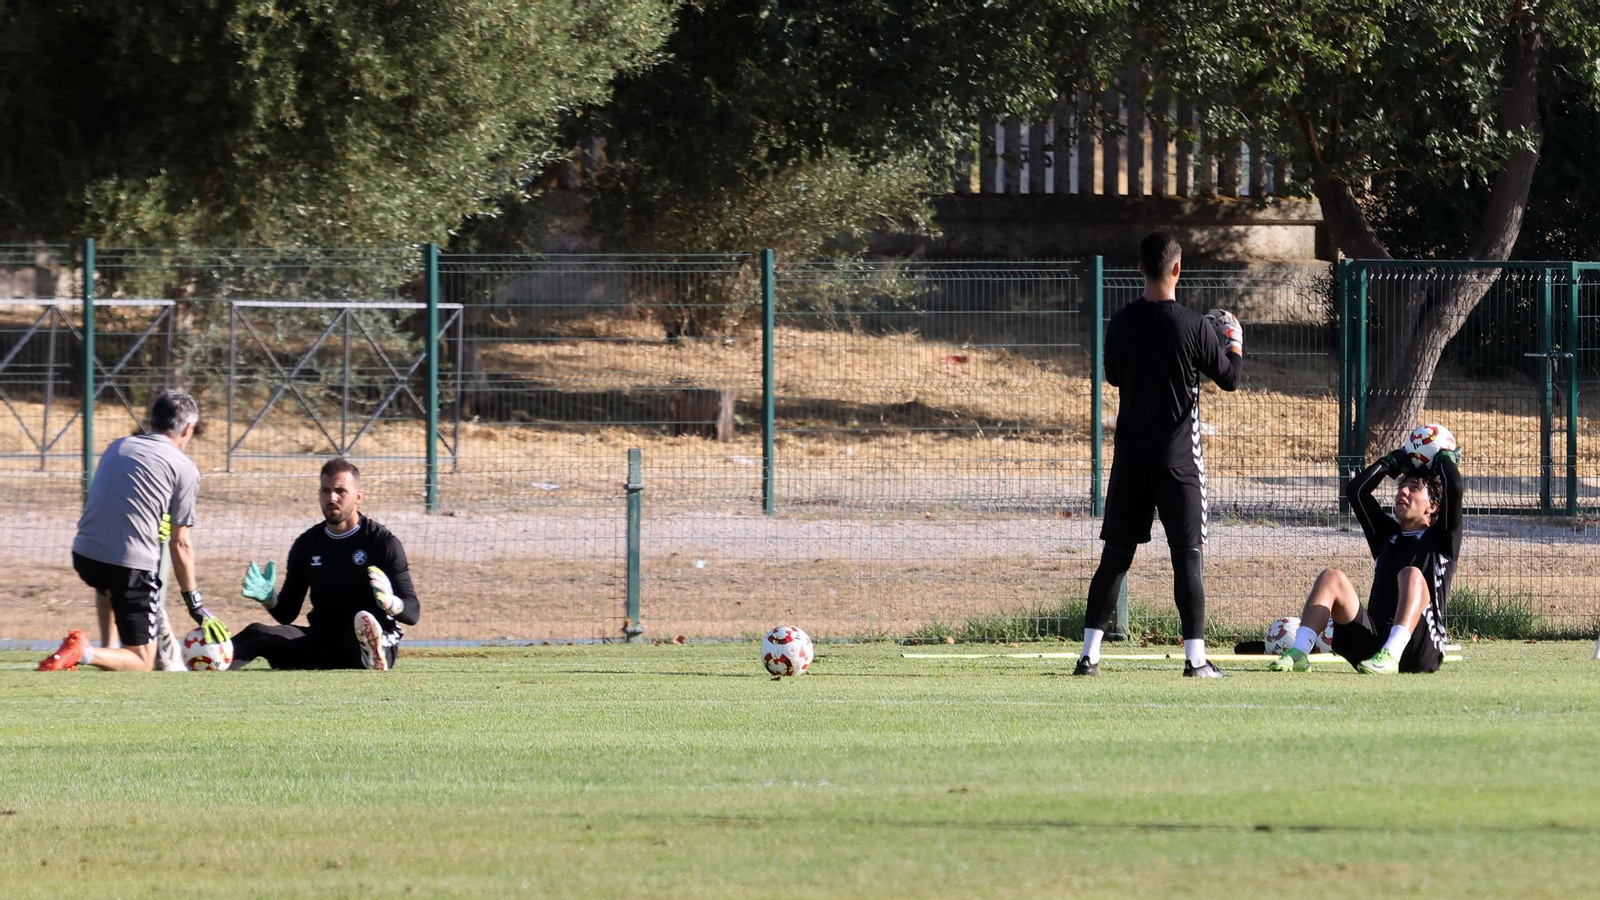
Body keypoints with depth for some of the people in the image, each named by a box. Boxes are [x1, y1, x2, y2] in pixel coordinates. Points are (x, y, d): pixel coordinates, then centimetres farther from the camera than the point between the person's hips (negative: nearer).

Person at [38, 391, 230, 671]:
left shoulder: (117, 447, 16)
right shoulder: (184, 468, 2)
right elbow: (181, 545, 2)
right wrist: (196, 605, 9)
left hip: (85, 554, 6)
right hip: (131, 564, -6)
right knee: (142, 663, 3)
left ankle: (108, 649, 29)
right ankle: (84, 653, -21)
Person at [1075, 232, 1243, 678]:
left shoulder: (1121, 323, 1)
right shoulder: (1194, 326, -11)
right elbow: (1229, 378, 0)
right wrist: (1235, 341, 18)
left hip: (1130, 453, 4)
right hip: (1177, 455, -4)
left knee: (1115, 554, 8)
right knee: (1187, 555, -1)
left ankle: (1090, 653, 6)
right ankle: (1195, 655, -6)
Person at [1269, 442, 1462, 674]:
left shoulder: (1440, 541, 11)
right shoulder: (1386, 535, 25)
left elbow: (1454, 488, -3)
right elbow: (1356, 489, 19)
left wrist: (1445, 458, 16)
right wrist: (1395, 460, 26)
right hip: (1373, 644, 5)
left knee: (1412, 575, -28)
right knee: (1332, 577, -10)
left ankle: (1391, 655, -51)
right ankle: (1297, 655, -30)